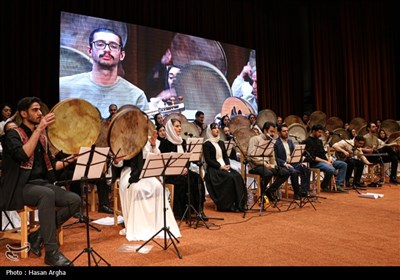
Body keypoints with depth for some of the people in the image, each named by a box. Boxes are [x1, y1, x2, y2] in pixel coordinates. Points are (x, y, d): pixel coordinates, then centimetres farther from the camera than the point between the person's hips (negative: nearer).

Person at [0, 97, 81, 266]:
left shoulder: (42, 137, 17)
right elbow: (23, 155, -25)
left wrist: (67, 162, 4)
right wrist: (39, 128, -24)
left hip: (43, 183, 7)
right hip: (21, 187, -7)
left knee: (75, 200, -16)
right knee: (47, 194, -38)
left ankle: (38, 236, -6)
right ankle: (52, 252, -31)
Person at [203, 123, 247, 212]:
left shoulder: (221, 143, 21)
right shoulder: (206, 144, -1)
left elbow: (226, 156, 18)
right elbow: (208, 160, -10)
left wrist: (227, 165, -3)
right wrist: (220, 167, -17)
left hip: (224, 167, 6)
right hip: (213, 169, -6)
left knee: (238, 176, -22)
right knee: (230, 177, -30)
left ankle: (238, 204, -21)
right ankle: (228, 205, -23)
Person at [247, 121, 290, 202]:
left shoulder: (271, 142, 20)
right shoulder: (255, 139, -3)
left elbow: (272, 157, 22)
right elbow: (251, 155, -15)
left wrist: (273, 165, 0)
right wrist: (264, 164, -21)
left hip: (267, 165, 7)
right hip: (256, 166, -7)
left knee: (285, 172, -10)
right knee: (268, 173, -36)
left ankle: (270, 191, 2)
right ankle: (261, 193, -9)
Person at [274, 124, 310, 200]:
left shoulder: (290, 142, 19)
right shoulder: (276, 143, -6)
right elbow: (276, 158, -12)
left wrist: (300, 162, 1)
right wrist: (285, 163, -23)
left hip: (293, 163, 7)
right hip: (283, 165, -7)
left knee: (306, 169, -15)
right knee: (294, 172, -33)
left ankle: (304, 191, -11)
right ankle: (296, 193, -17)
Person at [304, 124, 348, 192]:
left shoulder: (319, 141, 19)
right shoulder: (308, 141, -11)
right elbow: (312, 157, -18)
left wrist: (328, 158, 2)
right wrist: (325, 161, -19)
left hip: (324, 161, 10)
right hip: (315, 163, -10)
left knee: (343, 164, -2)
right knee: (331, 169, -34)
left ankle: (339, 185, -9)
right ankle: (324, 186, -8)